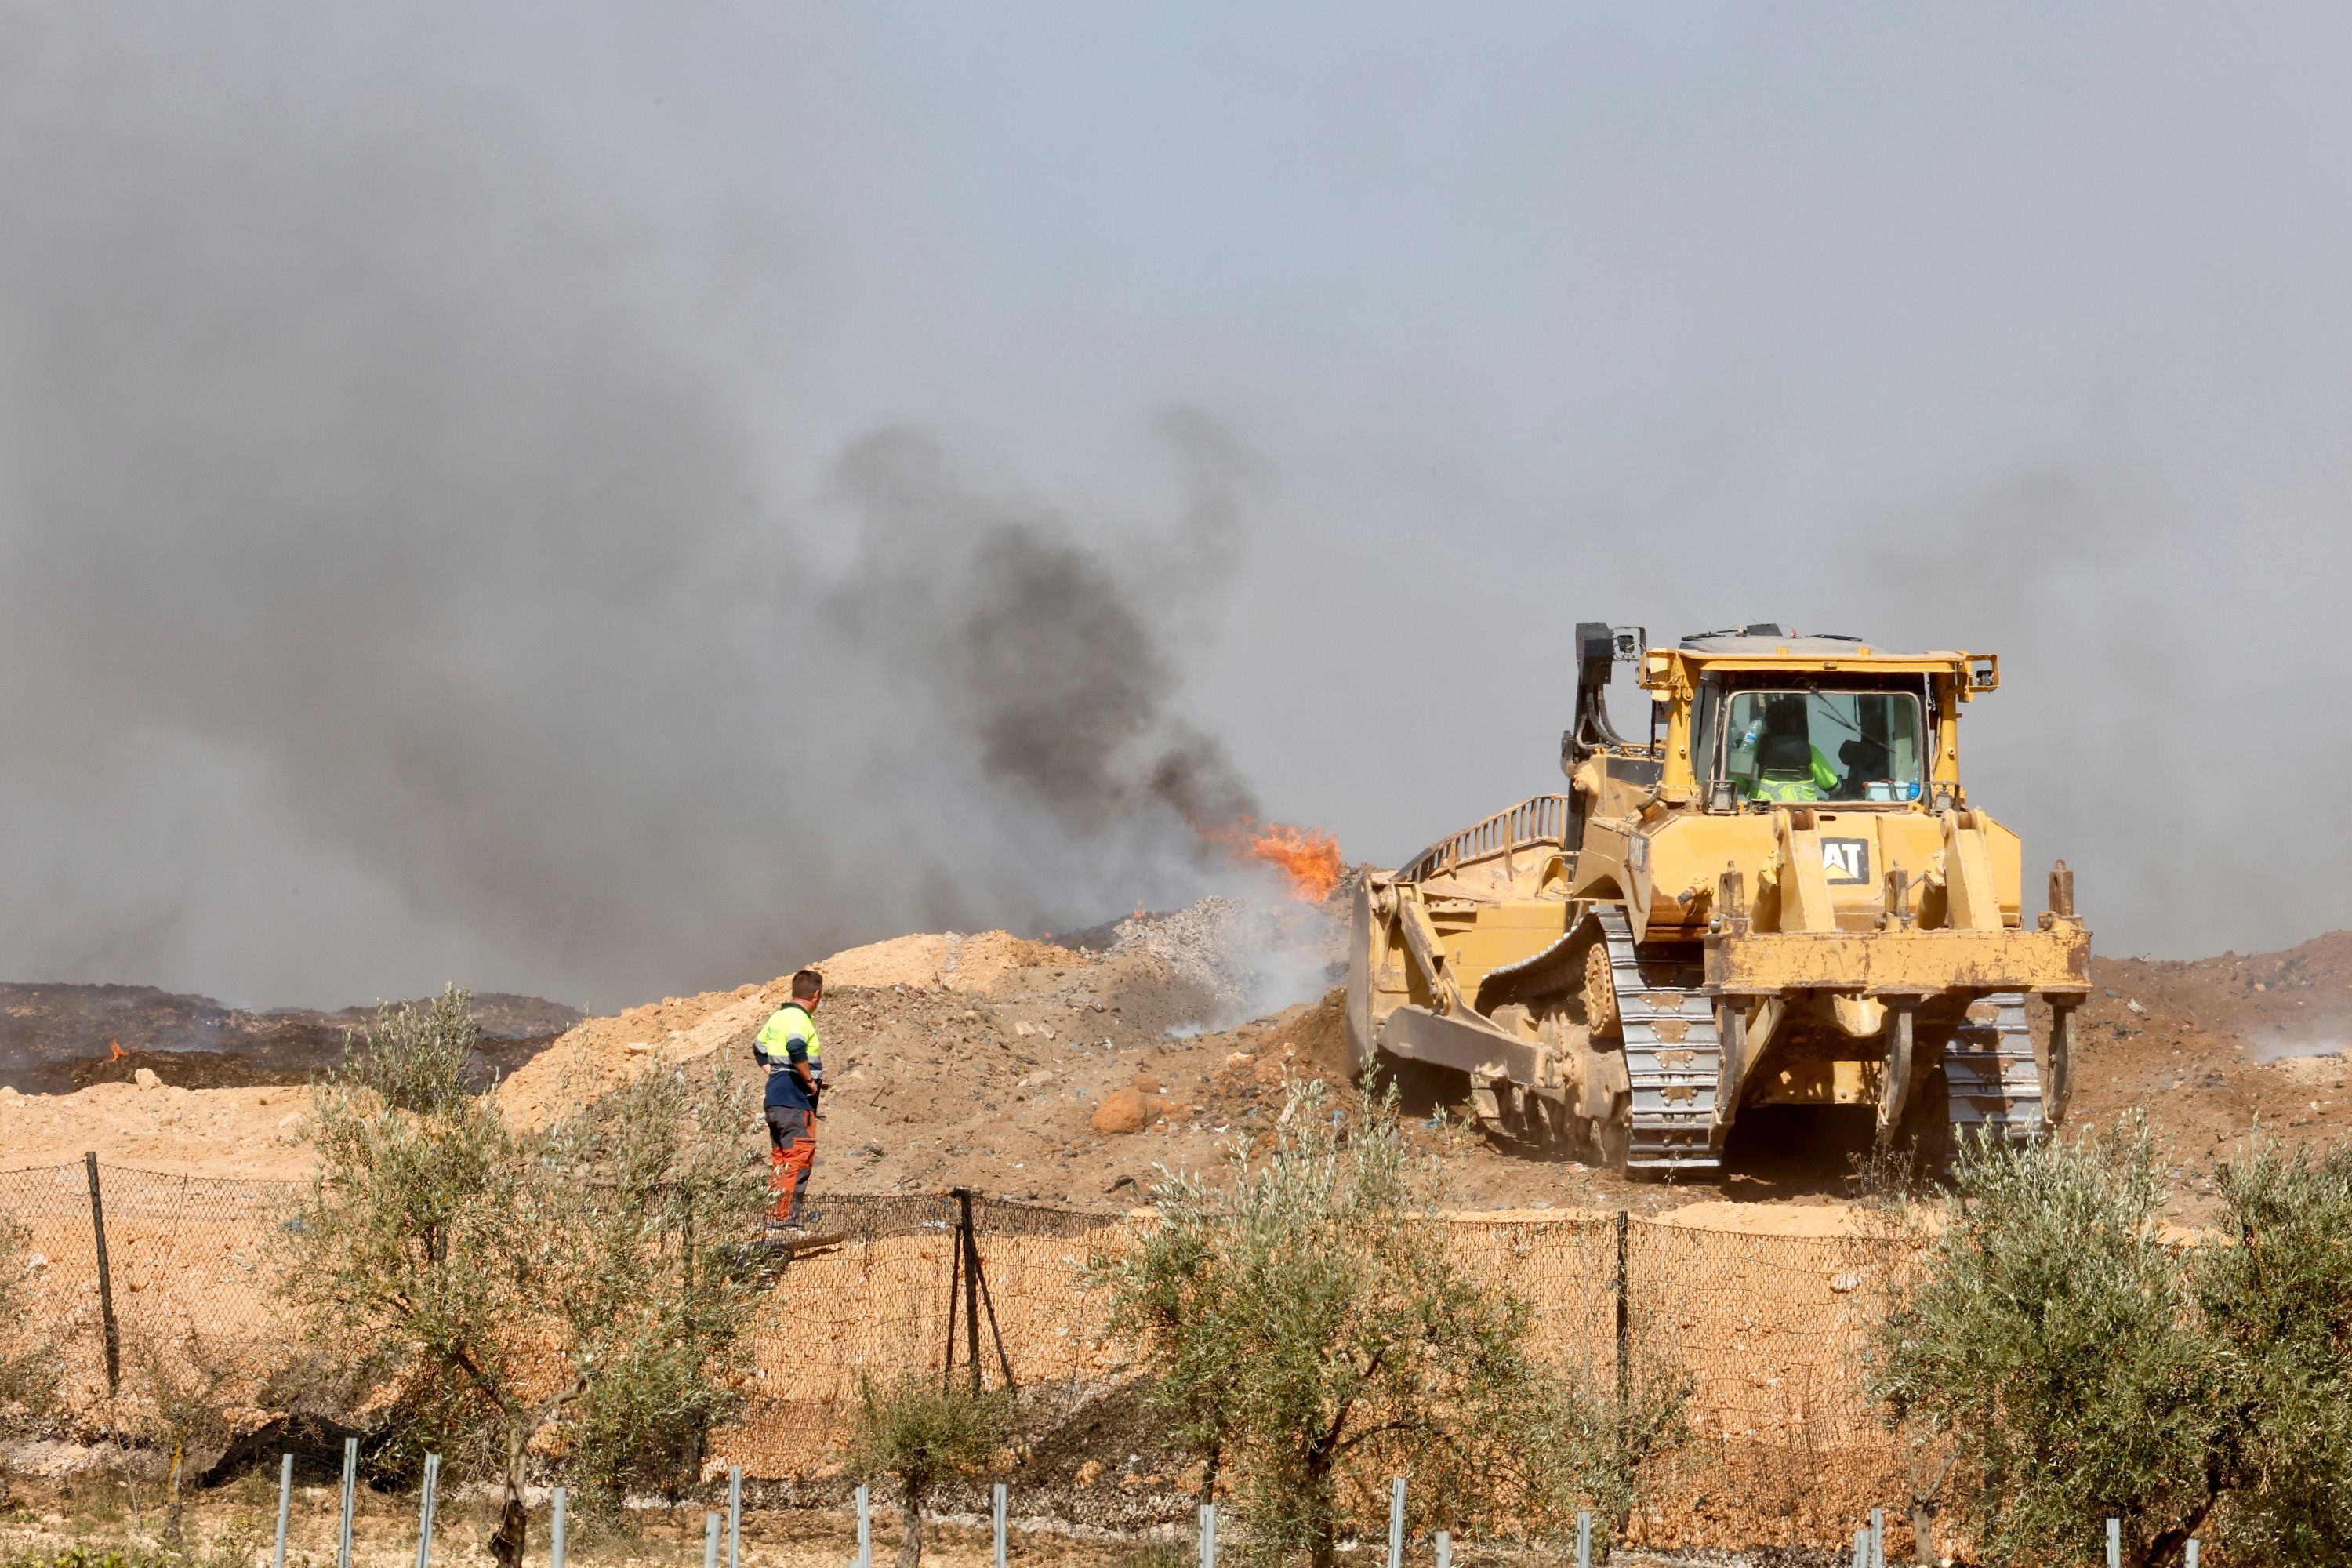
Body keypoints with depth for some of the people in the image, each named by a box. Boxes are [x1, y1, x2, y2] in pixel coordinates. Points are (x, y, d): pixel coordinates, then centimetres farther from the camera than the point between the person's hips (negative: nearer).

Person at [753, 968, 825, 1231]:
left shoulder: (778, 1017, 15)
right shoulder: (799, 1019, -13)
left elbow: (759, 1049, 27)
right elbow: (796, 1050, -31)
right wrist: (811, 1081, -19)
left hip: (775, 1097, 9)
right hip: (796, 1101, -9)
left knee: (779, 1159, 14)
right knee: (799, 1159, -8)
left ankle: (773, 1216, 16)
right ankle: (787, 1218, -13)